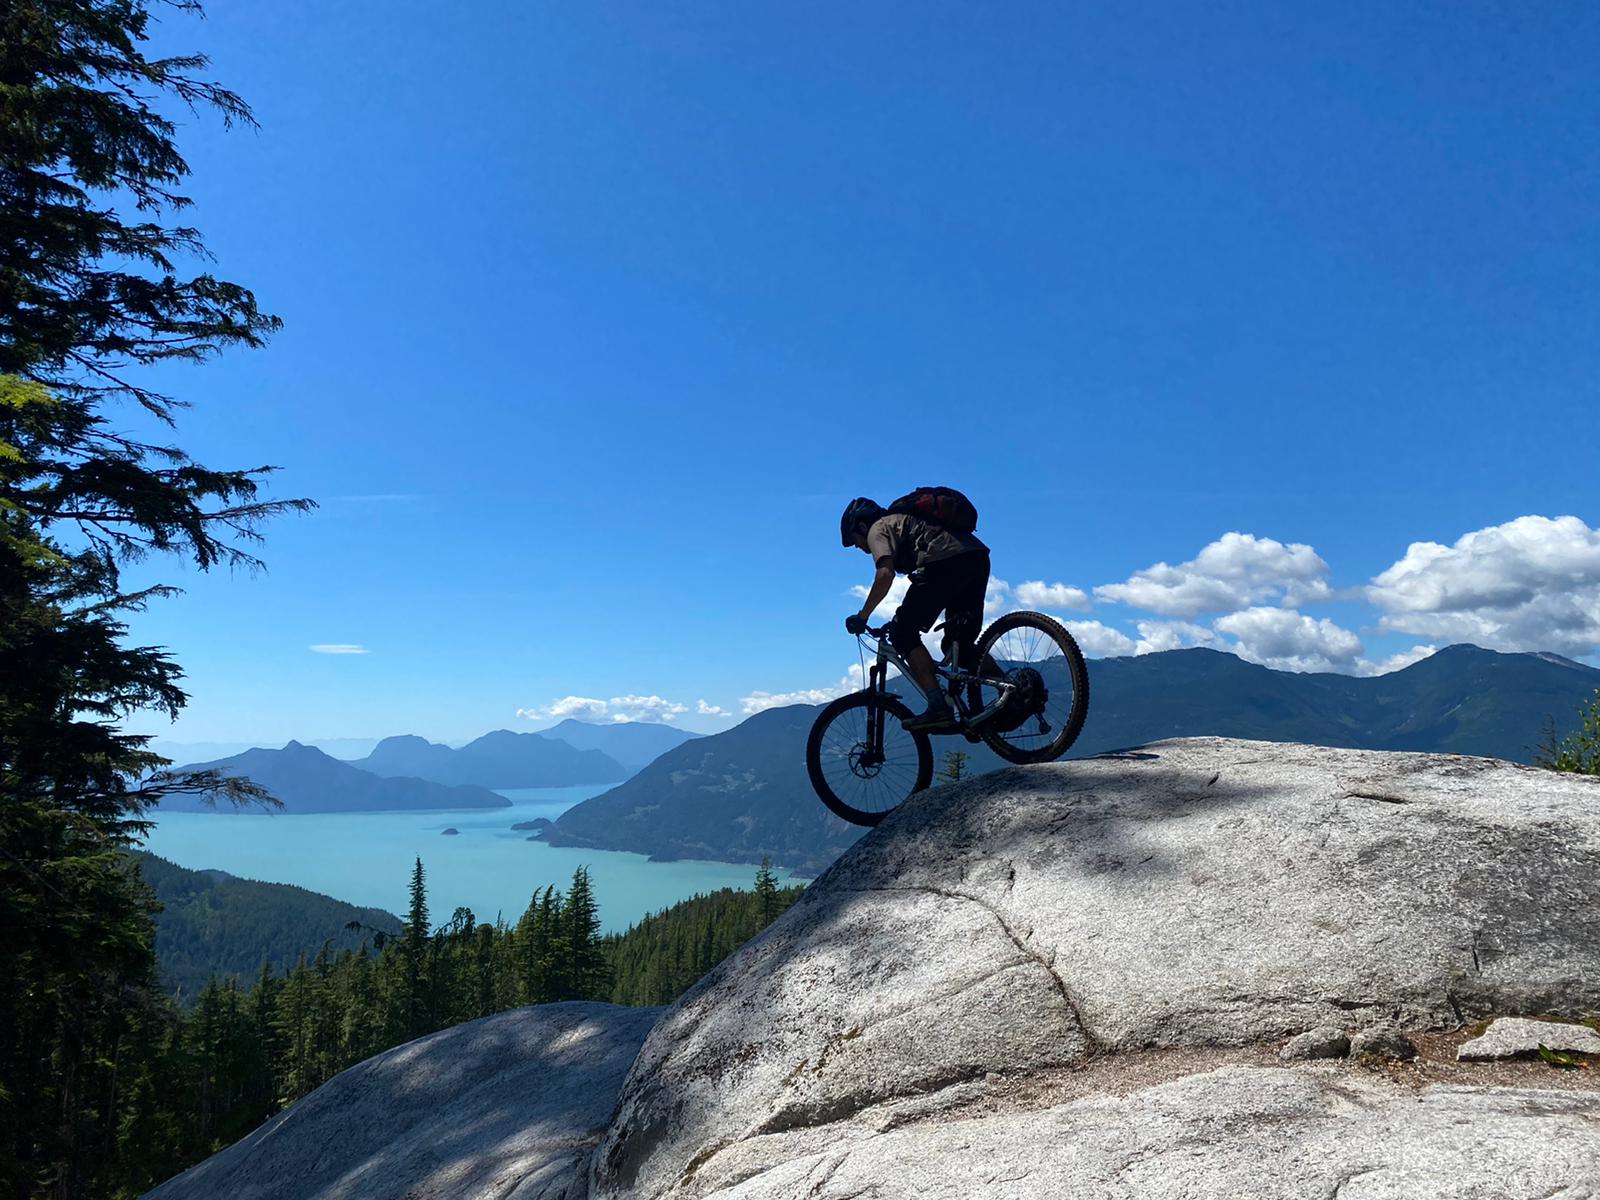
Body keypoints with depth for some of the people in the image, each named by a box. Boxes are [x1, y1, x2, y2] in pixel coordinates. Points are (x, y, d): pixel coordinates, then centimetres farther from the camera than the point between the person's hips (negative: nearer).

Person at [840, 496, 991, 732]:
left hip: (945, 561, -9)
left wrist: (862, 616, -2)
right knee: (960, 644, 18)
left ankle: (939, 708, -12)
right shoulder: (903, 520, 37)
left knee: (902, 634, -1)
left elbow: (885, 574, -10)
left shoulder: (878, 529, 10)